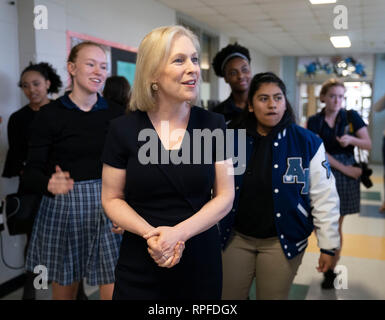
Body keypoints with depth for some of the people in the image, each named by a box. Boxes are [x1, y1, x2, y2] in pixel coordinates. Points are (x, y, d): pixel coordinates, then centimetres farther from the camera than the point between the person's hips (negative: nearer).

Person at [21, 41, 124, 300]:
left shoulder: (116, 113, 3)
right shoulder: (50, 114, -3)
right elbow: (31, 173, -7)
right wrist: (49, 184, -29)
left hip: (108, 208, 1)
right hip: (63, 210, -1)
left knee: (114, 291, -1)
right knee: (64, 290, 14)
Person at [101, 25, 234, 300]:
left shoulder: (213, 125, -4)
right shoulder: (124, 129, -6)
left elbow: (225, 196, -3)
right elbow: (112, 199, 0)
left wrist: (179, 233, -16)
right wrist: (149, 233, -17)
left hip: (201, 261, 1)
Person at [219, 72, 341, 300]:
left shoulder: (307, 143, -9)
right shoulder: (232, 138, -3)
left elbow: (325, 197, -5)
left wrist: (329, 245, -4)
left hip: (283, 241, -2)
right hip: (235, 238, 2)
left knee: (274, 295, 14)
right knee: (229, 295, 15)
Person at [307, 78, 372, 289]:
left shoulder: (352, 117, 1)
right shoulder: (314, 121, 1)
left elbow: (368, 144, -1)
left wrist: (352, 139, -21)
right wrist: (345, 169, -13)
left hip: (345, 177, -1)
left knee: (336, 225, 4)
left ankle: (331, 270, 18)